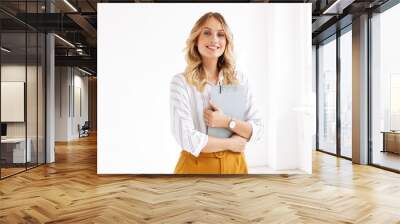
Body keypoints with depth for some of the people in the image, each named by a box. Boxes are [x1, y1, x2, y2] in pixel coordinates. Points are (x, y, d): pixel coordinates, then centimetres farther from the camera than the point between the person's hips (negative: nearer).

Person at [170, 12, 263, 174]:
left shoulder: (239, 79, 1)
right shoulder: (181, 82, -11)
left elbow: (257, 130, -1)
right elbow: (187, 138, -18)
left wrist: (227, 122, -17)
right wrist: (230, 144, -9)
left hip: (235, 165, 3)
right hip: (196, 166, -3)